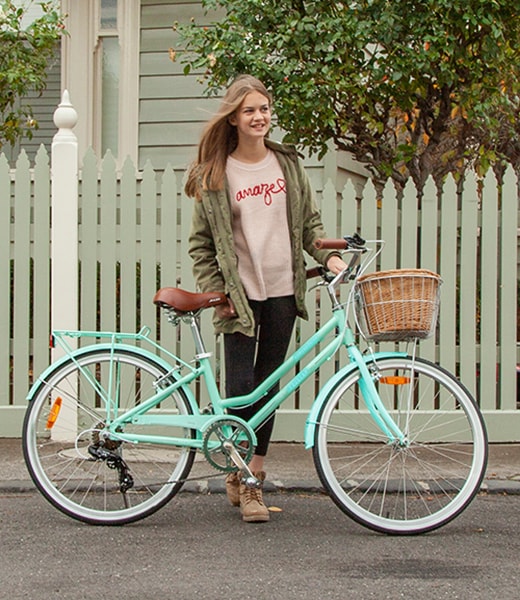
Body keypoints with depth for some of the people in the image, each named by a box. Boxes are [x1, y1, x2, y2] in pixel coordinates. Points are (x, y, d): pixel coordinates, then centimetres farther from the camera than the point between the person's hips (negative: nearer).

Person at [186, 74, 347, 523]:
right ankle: (239, 476, 7)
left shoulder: (289, 164, 8)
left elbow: (309, 222, 14)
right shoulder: (214, 176, -2)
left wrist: (329, 255, -3)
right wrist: (215, 292, -7)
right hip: (240, 294, -3)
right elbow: (201, 243, 1)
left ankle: (253, 477, 16)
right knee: (241, 388, -7)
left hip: (282, 291, 3)